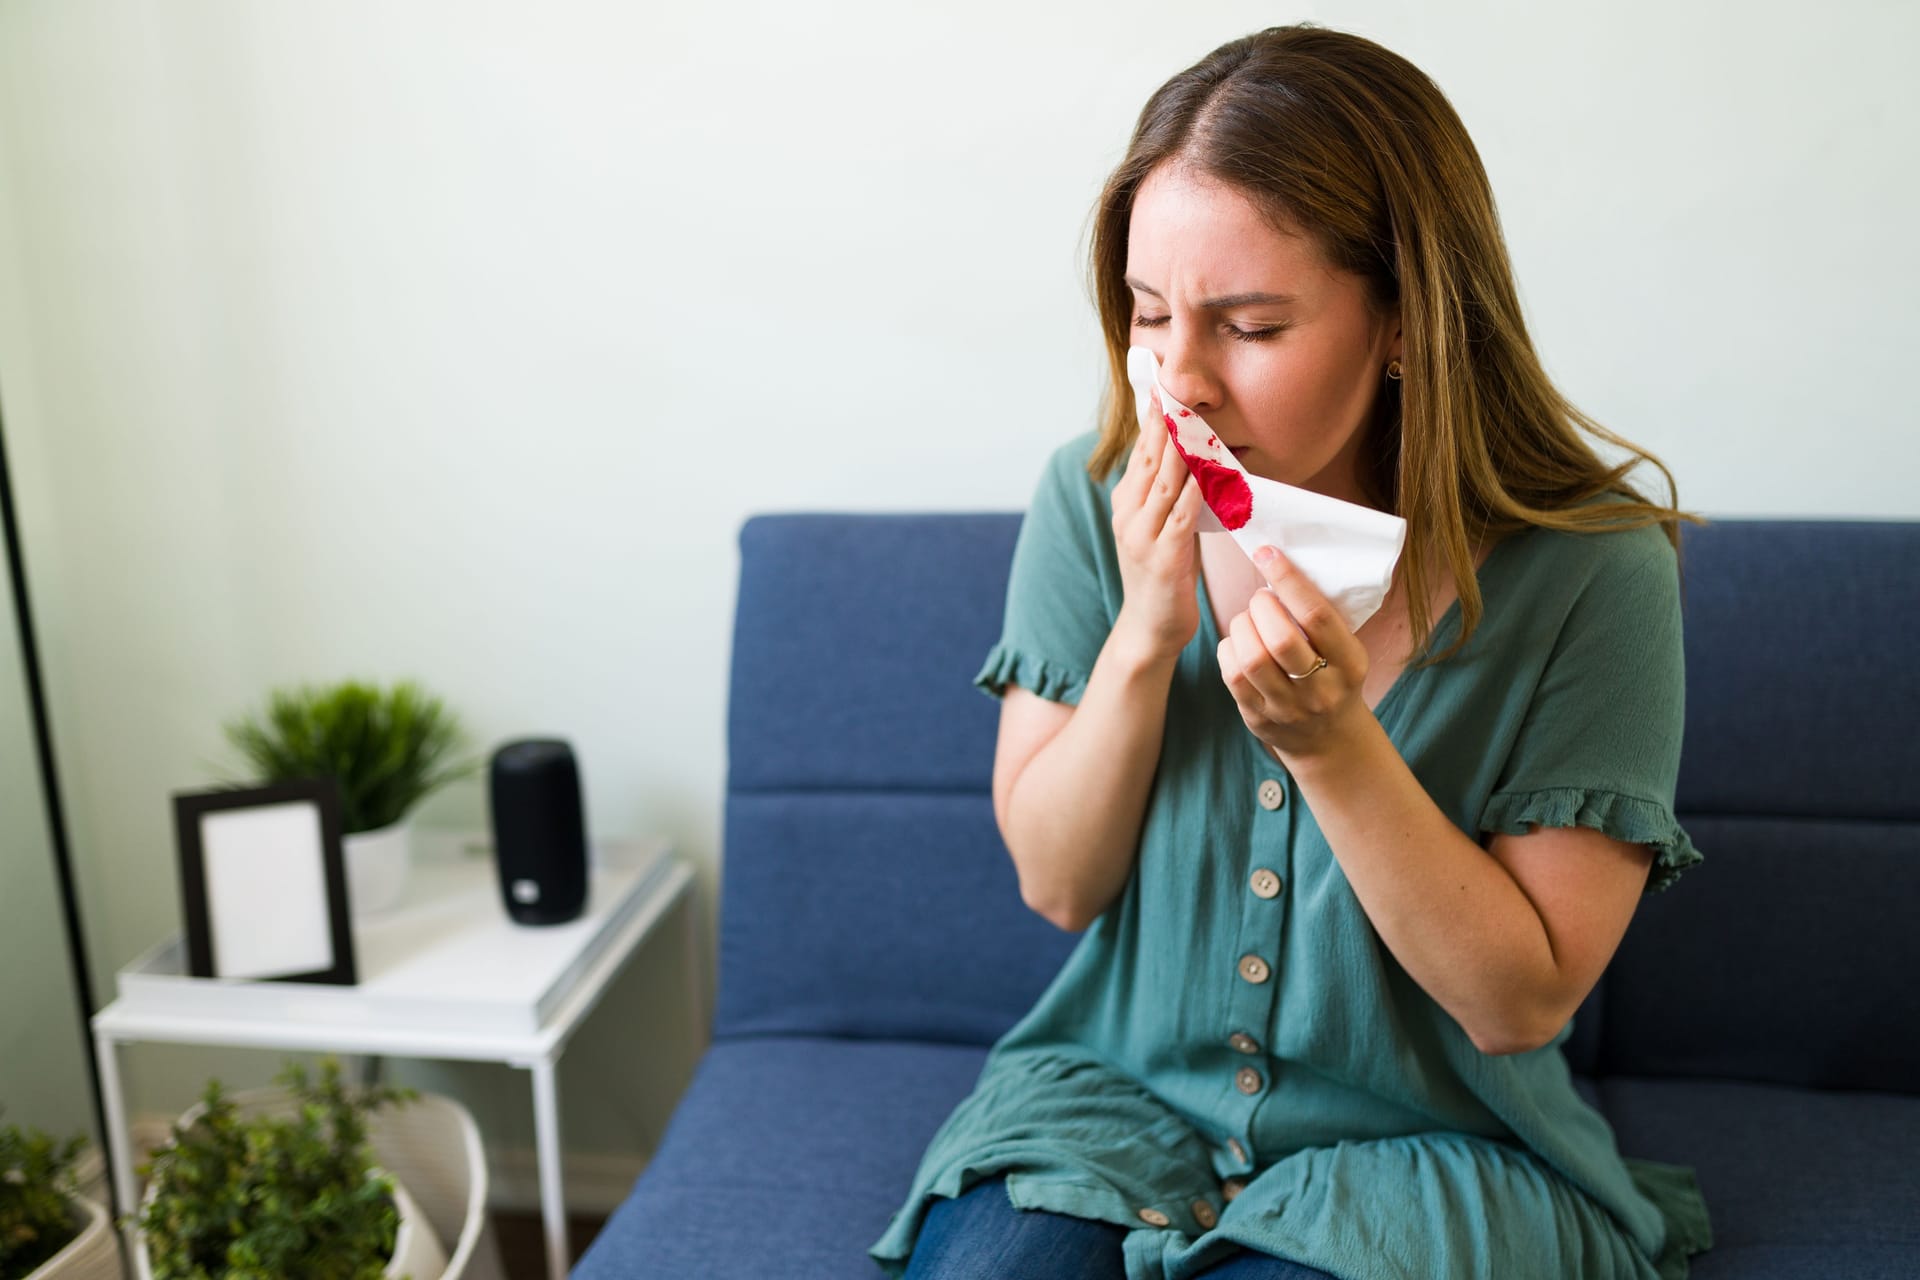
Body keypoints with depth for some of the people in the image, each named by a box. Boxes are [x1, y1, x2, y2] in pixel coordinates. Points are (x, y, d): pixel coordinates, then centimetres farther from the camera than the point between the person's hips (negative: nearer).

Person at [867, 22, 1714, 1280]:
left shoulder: (1591, 571, -17)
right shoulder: (1096, 501, -9)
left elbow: (1519, 1002, -13)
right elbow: (1058, 882, -5)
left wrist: (1333, 746, -28)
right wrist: (1145, 639, -22)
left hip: (1420, 1146, -1)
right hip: (1115, 1097, 2)